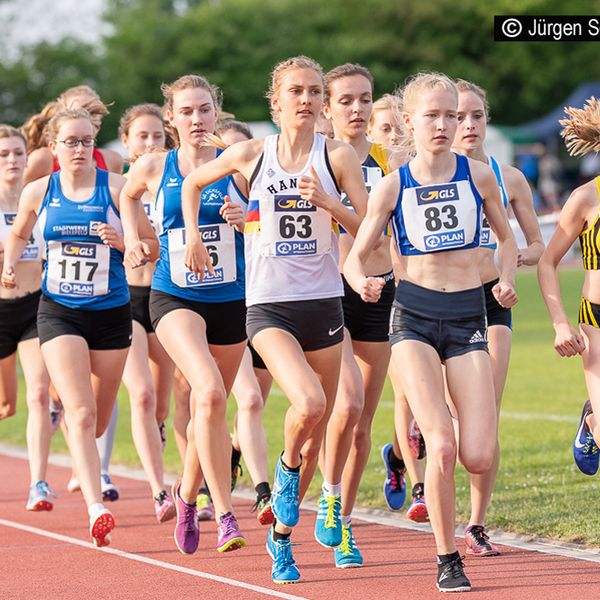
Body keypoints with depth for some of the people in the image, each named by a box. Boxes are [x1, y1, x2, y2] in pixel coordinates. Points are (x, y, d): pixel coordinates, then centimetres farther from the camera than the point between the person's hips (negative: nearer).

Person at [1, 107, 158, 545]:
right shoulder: (39, 192, 1)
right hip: (59, 312, -1)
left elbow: (153, 246, -1)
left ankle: (85, 469, 46)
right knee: (81, 415, -18)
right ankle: (95, 508, -24)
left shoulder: (116, 188, -4)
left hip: (111, 312, 1)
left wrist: (120, 242, -19)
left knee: (97, 422, 12)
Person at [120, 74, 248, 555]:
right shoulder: (153, 168, 0)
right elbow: (129, 196, 24)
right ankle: (225, 515, -24)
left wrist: (246, 220, -16)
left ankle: (188, 494, 42)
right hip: (175, 297, -2)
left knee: (209, 408, 13)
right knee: (210, 393, -26)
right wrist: (132, 239, 9)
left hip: (231, 299, 2)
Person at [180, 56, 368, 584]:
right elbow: (193, 183, 18)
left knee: (318, 425, 8)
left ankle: (282, 536, 26)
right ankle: (286, 470, 6)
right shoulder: (251, 155, 0)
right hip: (269, 307, -2)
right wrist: (194, 237, 10)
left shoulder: (338, 156, 0)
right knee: (308, 403, -27)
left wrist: (327, 203, -18)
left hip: (323, 304, 2)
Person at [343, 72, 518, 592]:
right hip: (414, 316, -2)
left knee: (478, 457, -10)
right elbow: (355, 256, 3)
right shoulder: (393, 187, -1)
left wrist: (506, 280, -3)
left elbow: (507, 238, 16)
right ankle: (447, 559, 2)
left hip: (468, 315, 2)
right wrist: (364, 283, -19)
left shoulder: (478, 175, 3)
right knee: (442, 447, -17)